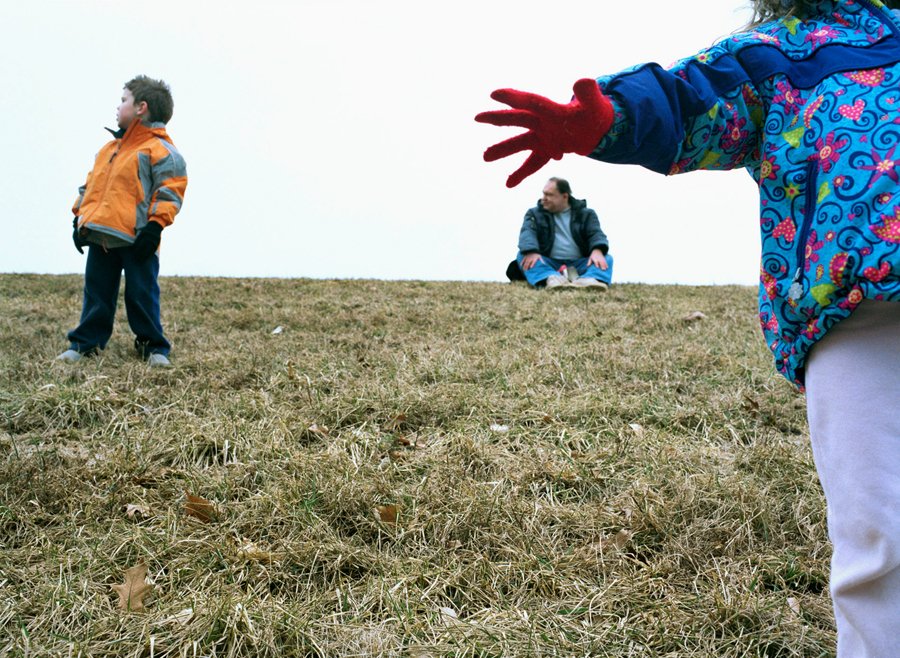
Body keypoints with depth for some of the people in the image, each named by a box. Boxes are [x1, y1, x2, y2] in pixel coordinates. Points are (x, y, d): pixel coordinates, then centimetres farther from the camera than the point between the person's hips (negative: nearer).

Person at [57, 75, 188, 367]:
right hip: (99, 235, 7)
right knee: (96, 293, 12)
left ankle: (153, 346, 12)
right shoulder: (110, 148, 19)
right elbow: (91, 184, 24)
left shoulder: (160, 149, -6)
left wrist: (155, 226, -19)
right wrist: (80, 217, 16)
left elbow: (169, 191, -12)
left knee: (142, 294, 0)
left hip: (135, 240, -7)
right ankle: (86, 342, 20)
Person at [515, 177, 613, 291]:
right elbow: (527, 232, -7)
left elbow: (596, 233, -3)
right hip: (548, 264, 0)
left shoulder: (586, 214, 13)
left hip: (579, 264, 0)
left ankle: (588, 279, -58)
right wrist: (531, 252, -31)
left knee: (607, 258, -23)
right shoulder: (535, 213, 13)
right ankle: (551, 278, -57)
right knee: (523, 256, -26)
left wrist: (597, 251, -29)